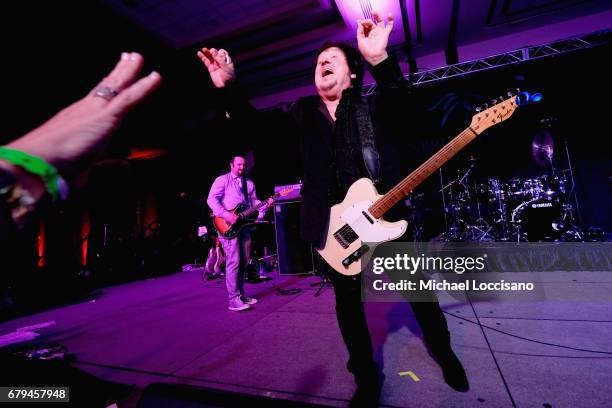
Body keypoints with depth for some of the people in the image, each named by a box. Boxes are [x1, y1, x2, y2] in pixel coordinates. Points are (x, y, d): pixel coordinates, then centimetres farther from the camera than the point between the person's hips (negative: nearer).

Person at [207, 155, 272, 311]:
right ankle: (234, 300, -4)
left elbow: (254, 202, 16)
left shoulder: (249, 183, 19)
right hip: (228, 226, -6)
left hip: (244, 225, 7)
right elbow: (211, 199, -9)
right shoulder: (222, 180, 1)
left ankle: (241, 295, 20)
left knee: (244, 262, 9)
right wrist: (226, 215, -19)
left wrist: (266, 204, -5)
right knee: (233, 261, -11)